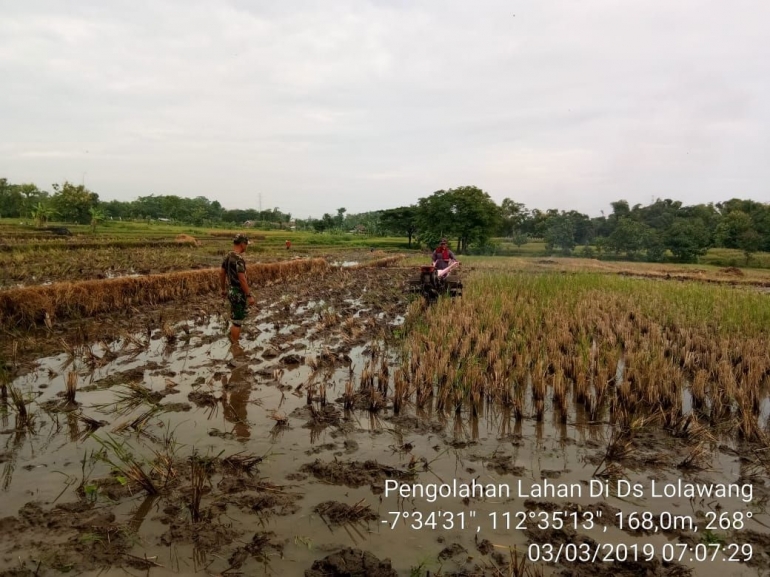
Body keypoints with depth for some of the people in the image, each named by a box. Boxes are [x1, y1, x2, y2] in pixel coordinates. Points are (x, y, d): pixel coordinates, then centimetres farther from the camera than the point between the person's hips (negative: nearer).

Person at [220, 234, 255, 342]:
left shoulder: (228, 256, 5)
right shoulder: (239, 258, -23)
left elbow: (221, 273, 14)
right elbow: (242, 279, -25)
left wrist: (223, 289, 24)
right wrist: (249, 295, -20)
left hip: (231, 291, 9)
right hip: (238, 293, -9)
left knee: (235, 317, 25)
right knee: (237, 321, 2)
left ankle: (233, 337, 40)